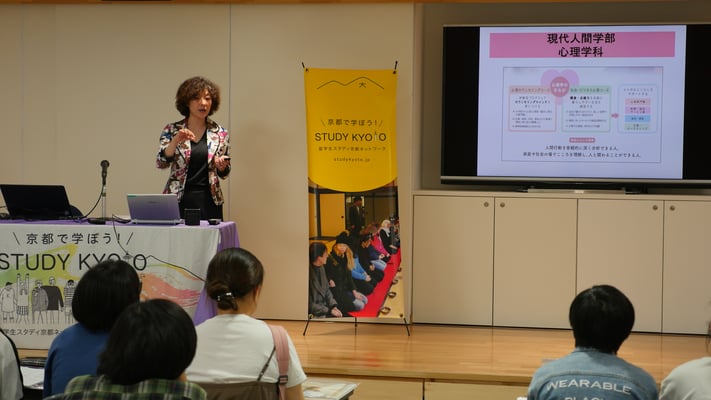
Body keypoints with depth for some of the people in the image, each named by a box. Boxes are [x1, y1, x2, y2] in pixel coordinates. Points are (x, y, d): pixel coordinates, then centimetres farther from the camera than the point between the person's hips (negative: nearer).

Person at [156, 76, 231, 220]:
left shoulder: (220, 133, 5)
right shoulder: (172, 130, 2)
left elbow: (224, 174, 11)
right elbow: (161, 163, -9)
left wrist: (221, 166, -10)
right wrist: (175, 141, -24)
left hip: (209, 202, 1)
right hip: (179, 201, -1)